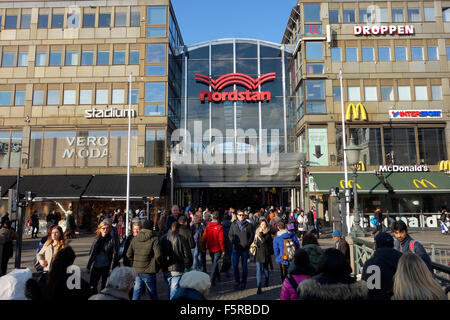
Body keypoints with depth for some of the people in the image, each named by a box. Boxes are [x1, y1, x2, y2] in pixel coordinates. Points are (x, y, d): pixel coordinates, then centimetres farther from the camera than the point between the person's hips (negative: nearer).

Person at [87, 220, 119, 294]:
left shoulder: (113, 240, -7)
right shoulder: (97, 239, 6)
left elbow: (115, 255, -10)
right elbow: (91, 254, 13)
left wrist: (112, 268, -14)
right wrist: (88, 266, 12)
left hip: (106, 267, -4)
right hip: (95, 266, 4)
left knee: (104, 286, 7)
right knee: (92, 286, 7)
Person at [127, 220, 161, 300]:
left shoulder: (135, 238, 4)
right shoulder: (154, 239, -12)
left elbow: (128, 254, 5)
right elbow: (158, 255, -19)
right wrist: (159, 264, -1)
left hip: (136, 270, 4)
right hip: (148, 272, -4)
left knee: (136, 293, 11)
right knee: (153, 294, 12)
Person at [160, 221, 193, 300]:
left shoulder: (163, 238, 1)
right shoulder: (180, 238, -12)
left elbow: (160, 253, 8)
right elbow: (187, 254, -7)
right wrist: (187, 265, 10)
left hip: (166, 270, 5)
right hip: (177, 269, -5)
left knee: (169, 289, 20)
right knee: (174, 290, -1)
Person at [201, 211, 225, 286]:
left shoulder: (208, 226, -4)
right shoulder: (219, 227, -18)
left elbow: (204, 238, -1)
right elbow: (221, 240, -17)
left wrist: (203, 248, 9)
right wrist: (223, 249, -8)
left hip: (210, 249, 5)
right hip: (217, 249, -5)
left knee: (214, 262, 22)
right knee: (215, 263, 2)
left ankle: (218, 277, 39)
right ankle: (212, 281, -1)